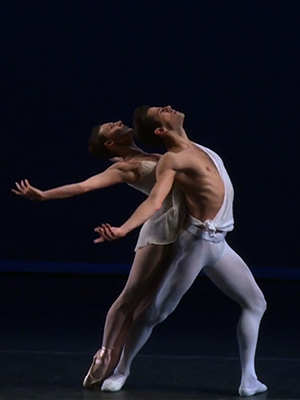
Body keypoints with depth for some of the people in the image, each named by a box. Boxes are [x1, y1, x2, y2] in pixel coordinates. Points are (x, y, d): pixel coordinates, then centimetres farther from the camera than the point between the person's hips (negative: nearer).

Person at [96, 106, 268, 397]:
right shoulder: (171, 160, -14)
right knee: (158, 310, -4)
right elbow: (155, 201, -27)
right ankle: (121, 371, 6)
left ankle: (248, 378, 12)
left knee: (255, 303, 10)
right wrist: (123, 229, -42)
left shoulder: (195, 150, 12)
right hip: (196, 241, -8)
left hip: (218, 244, 8)